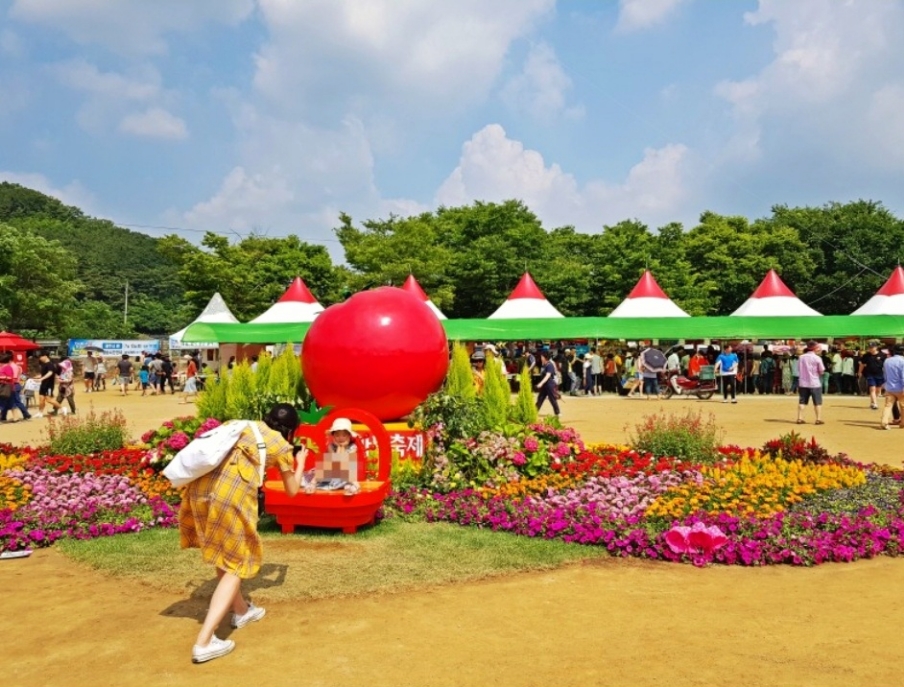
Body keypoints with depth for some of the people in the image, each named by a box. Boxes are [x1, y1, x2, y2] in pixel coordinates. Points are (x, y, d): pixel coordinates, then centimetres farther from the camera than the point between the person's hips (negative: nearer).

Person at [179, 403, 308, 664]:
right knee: (236, 564, 7)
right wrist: (301, 462, 41)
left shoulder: (246, 427, 27)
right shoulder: (281, 445, 13)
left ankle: (241, 610, 43)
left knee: (224, 555, 24)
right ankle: (204, 642, -1)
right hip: (231, 494, -6)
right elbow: (292, 490, 24)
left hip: (200, 486, 6)